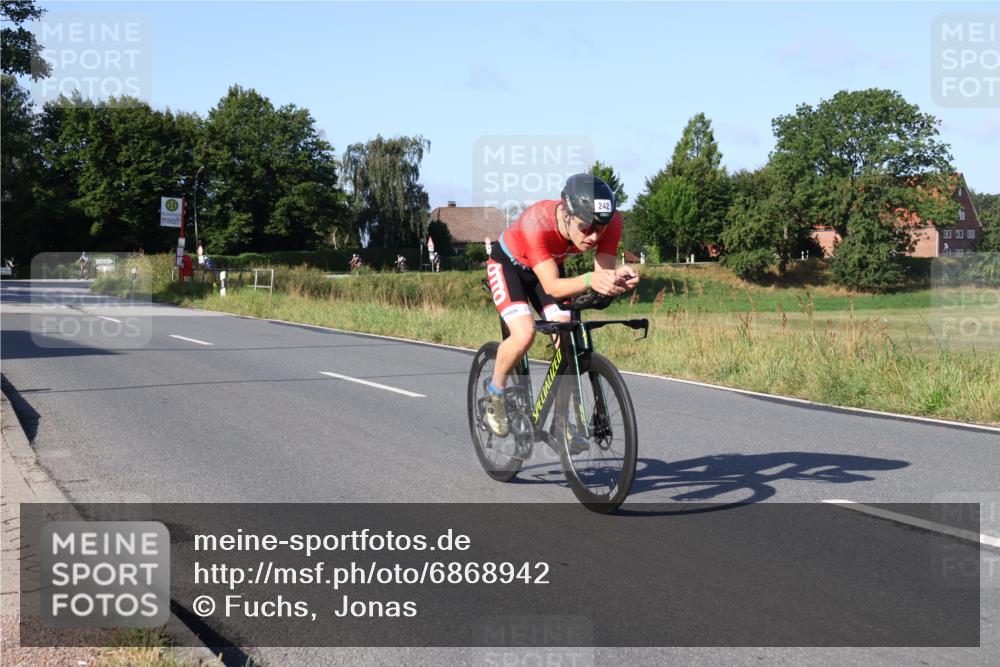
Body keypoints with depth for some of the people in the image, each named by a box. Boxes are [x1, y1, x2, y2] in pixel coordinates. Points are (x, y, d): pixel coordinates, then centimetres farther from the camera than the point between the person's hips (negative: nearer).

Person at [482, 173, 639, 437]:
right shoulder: (537, 222, -43)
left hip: (549, 265, 4)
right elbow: (551, 286, -43)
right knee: (524, 334, -26)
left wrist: (618, 277, -56)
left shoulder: (610, 221, -30)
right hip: (508, 264, -4)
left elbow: (604, 272, -32)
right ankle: (495, 392, 2)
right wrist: (589, 280, -63)